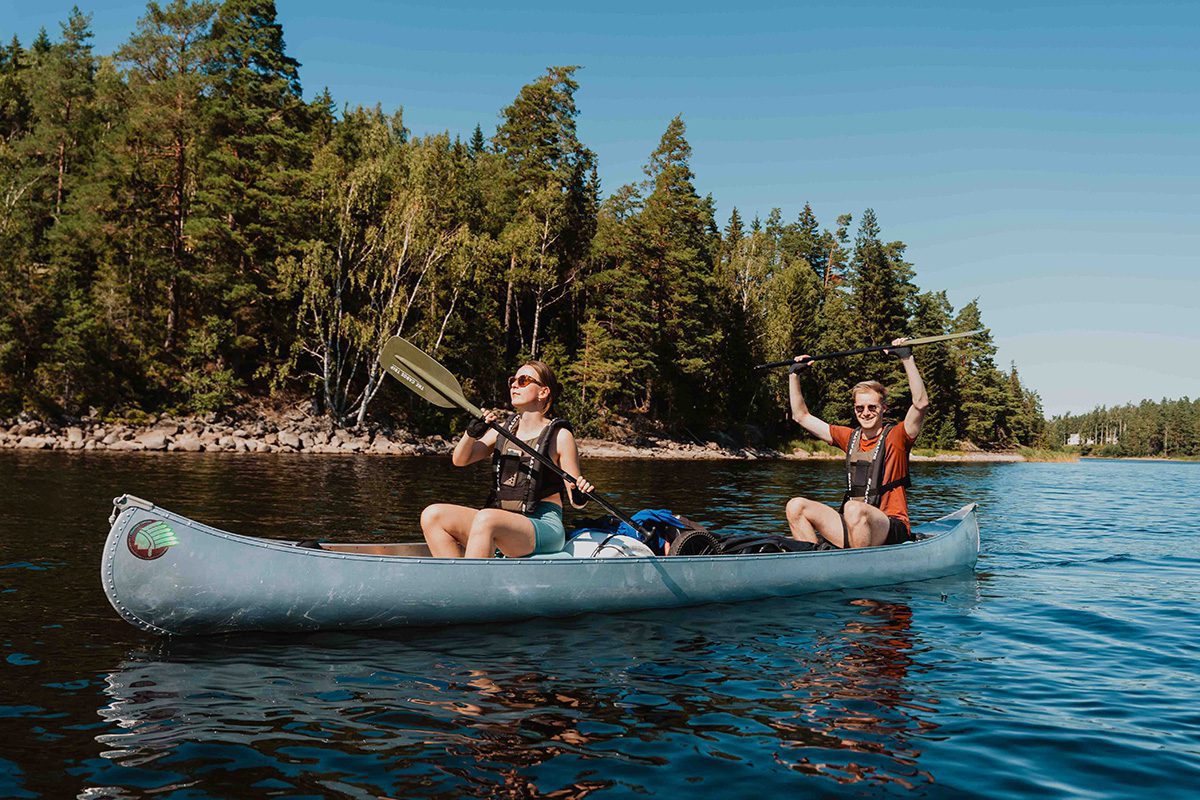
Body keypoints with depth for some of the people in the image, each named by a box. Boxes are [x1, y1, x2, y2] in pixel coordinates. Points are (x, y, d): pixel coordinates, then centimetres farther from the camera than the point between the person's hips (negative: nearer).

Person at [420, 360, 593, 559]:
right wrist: (472, 432, -9)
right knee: (432, 516, -12)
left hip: (545, 528, -6)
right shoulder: (503, 428, 16)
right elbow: (460, 460, 9)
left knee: (486, 517, -36)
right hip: (502, 524, 6)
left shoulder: (560, 435, 0)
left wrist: (580, 495, -23)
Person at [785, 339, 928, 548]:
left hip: (892, 530, -5)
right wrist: (794, 374, 21)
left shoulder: (896, 436, 1)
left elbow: (921, 403, -18)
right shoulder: (850, 437, 16)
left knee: (853, 509, -38)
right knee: (796, 506, -15)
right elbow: (801, 416, 23)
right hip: (851, 528, 5)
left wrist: (907, 358, -20)